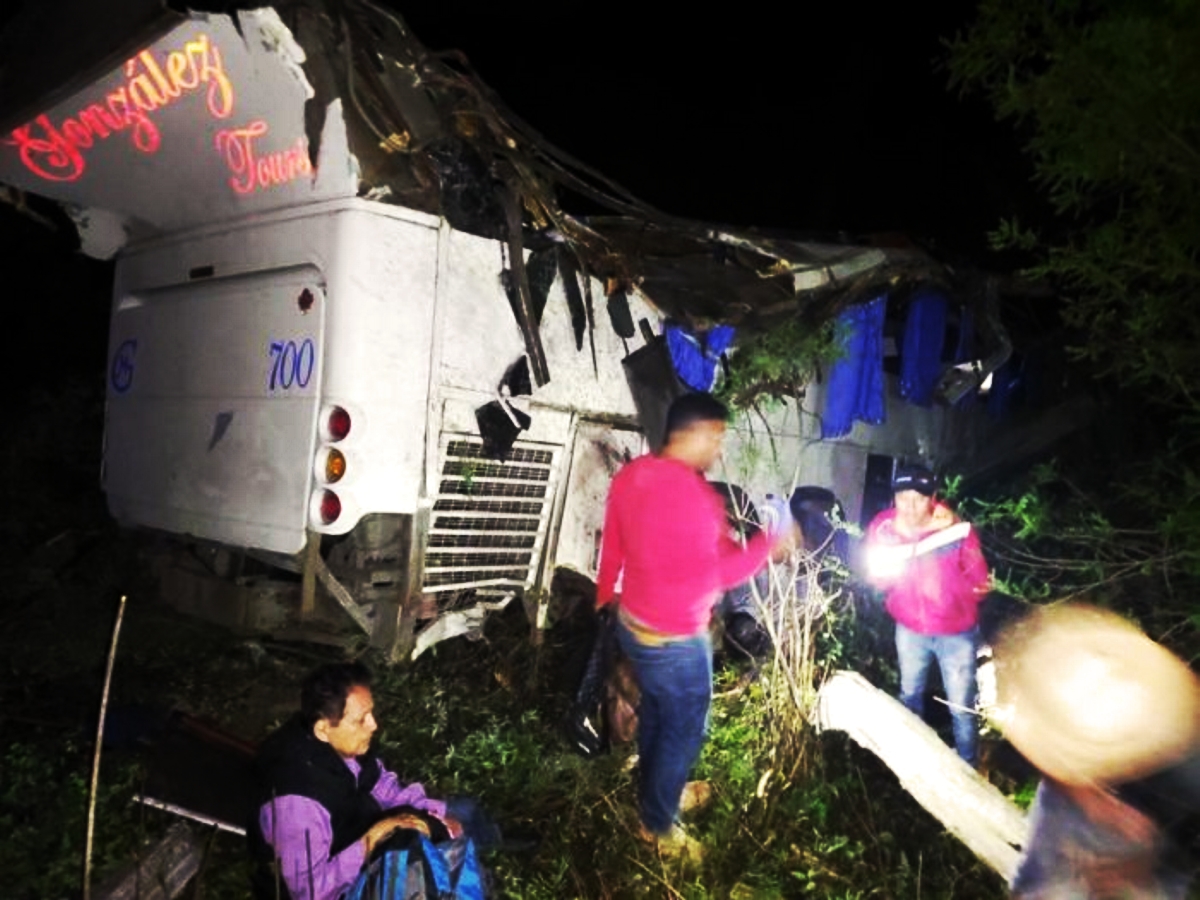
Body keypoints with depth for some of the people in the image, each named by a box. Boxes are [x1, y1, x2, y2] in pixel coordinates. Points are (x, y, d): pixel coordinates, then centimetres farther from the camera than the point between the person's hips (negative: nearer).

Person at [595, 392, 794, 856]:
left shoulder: (629, 475, -4)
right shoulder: (695, 496, -29)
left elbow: (613, 544, 8)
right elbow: (725, 571, -19)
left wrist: (607, 596, 22)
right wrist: (771, 541, -5)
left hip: (632, 623, 8)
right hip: (675, 640, -8)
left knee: (655, 713, 28)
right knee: (684, 729, 14)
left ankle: (655, 792, 50)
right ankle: (658, 825, 33)